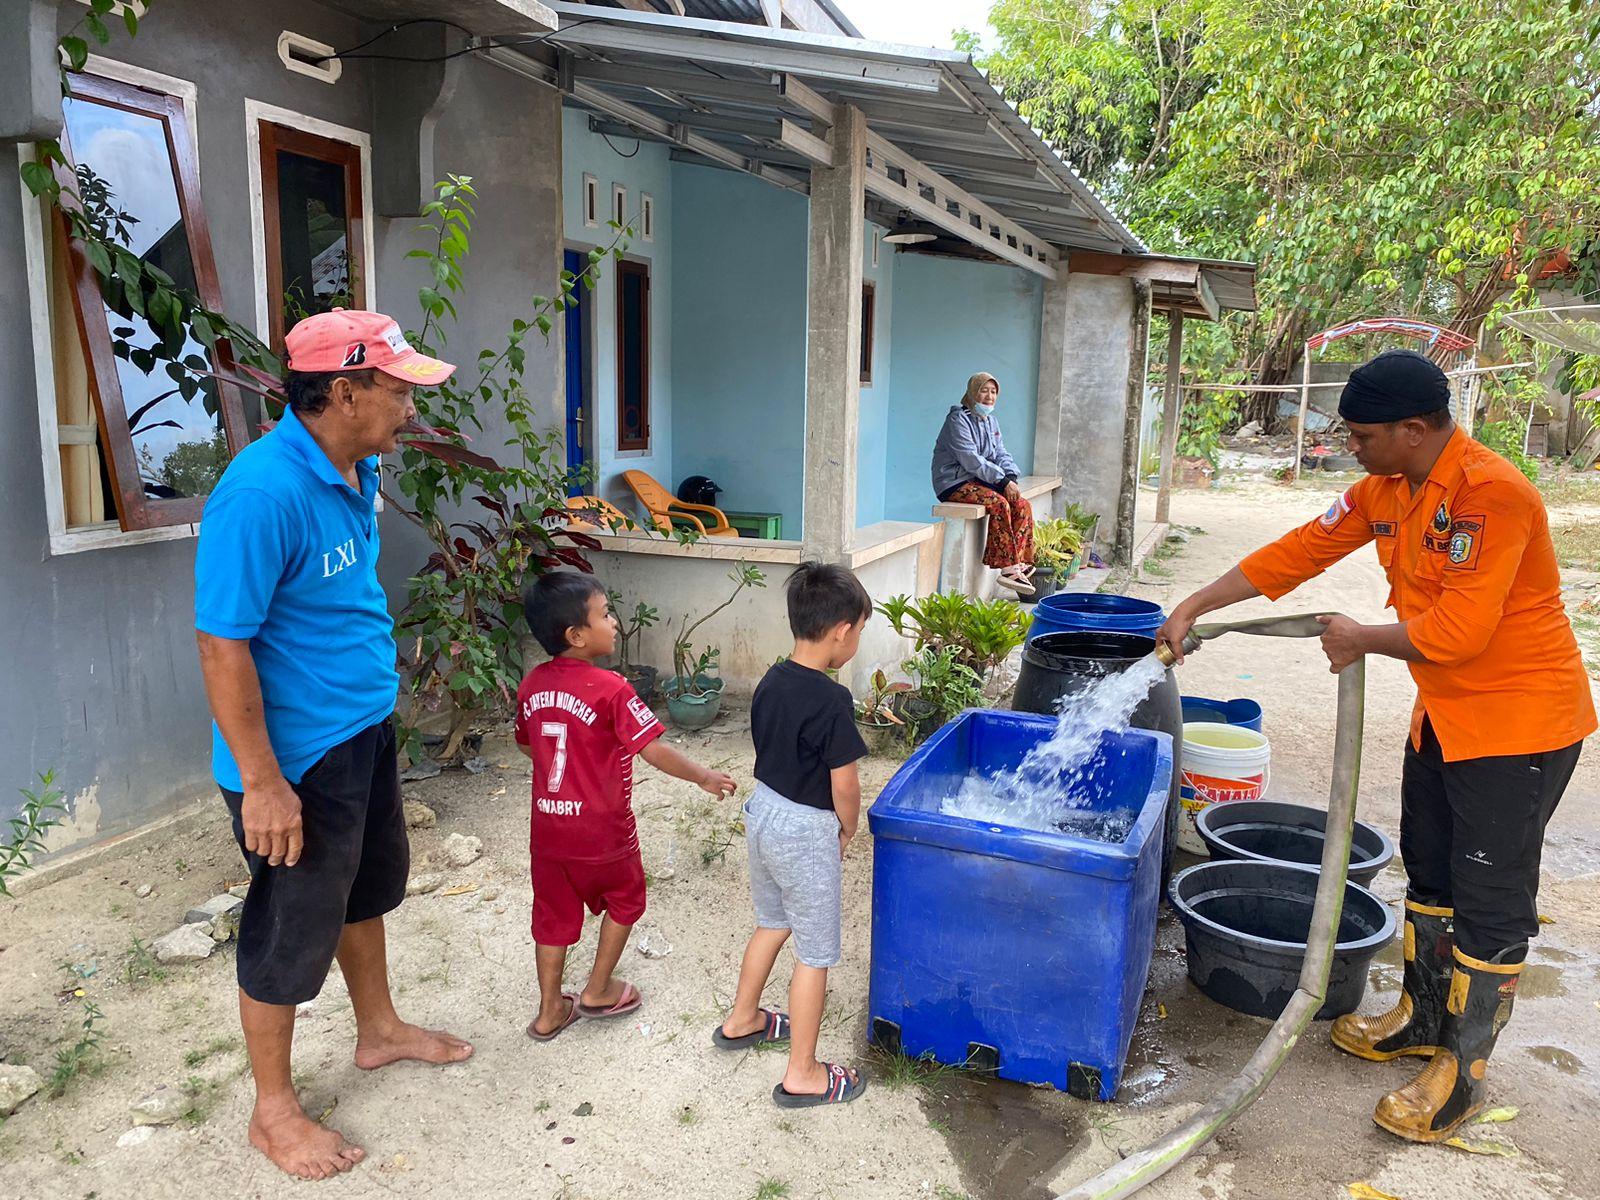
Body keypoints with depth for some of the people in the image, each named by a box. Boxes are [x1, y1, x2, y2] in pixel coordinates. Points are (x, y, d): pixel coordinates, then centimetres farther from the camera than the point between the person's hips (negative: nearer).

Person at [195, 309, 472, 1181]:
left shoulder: (356, 472, 1)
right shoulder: (263, 492, -27)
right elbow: (222, 644, -26)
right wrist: (262, 781, -24)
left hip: (364, 730, 9)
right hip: (297, 758, -9)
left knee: (369, 886, 26)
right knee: (291, 930, 9)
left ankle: (378, 1029, 49)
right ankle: (274, 1111, 31)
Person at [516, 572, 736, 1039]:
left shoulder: (532, 684, 0)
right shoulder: (610, 689, -20)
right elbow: (655, 751, -20)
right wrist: (704, 777, -7)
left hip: (548, 825, 5)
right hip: (601, 830, -5)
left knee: (554, 913, 18)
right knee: (625, 899, 20)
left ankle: (550, 1011, 28)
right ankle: (598, 991, 28)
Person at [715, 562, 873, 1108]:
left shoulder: (771, 682, -1)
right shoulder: (832, 701, -25)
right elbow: (843, 784, -20)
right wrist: (849, 828, 0)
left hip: (762, 812, 8)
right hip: (806, 832, -8)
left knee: (772, 923, 27)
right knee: (814, 952, 8)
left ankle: (741, 1021, 45)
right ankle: (802, 1074, 20)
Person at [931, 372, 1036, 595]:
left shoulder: (991, 422, 17)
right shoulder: (958, 419, -10)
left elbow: (1001, 454, 13)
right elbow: (970, 459, -19)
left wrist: (1011, 477, -10)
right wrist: (1003, 480, -22)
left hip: (980, 481, 8)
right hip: (955, 483, -8)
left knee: (1023, 505, -13)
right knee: (999, 503, -30)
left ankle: (1018, 564, -16)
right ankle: (1008, 567, -25)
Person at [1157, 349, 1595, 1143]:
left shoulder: (1490, 494, -27)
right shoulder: (1386, 490, 1)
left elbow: (1457, 630, -30)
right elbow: (1302, 551, 4)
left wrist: (1359, 641, -13)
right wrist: (1195, 607, 2)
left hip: (1517, 719, -9)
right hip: (1444, 711, 9)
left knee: (1490, 901, 2)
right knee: (1430, 870, 19)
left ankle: (1462, 1072, 17)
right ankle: (1423, 1019, 38)